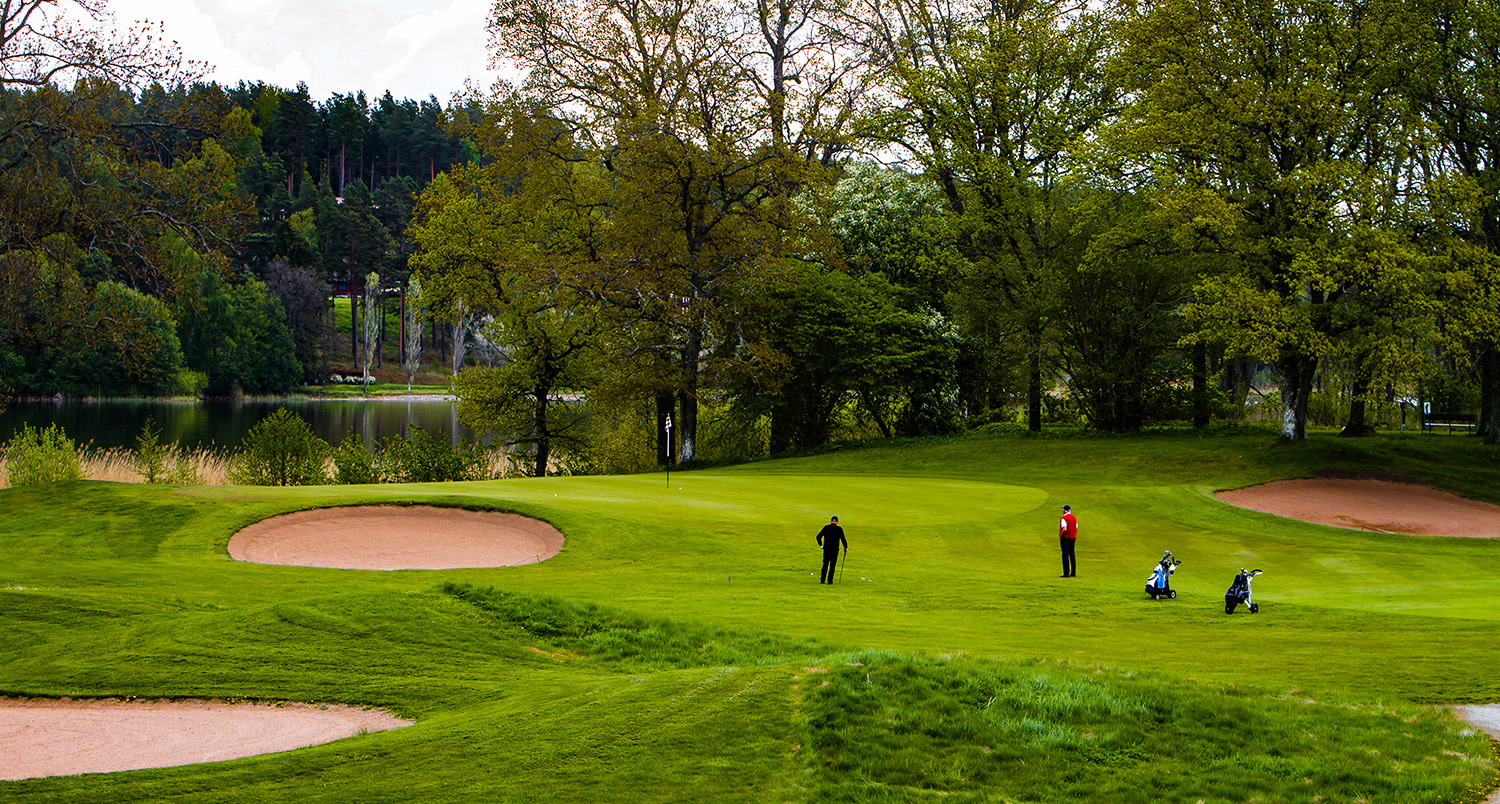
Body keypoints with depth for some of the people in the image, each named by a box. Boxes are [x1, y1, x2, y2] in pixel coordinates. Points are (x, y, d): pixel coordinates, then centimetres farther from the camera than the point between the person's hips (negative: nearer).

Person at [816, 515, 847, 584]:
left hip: (826, 549, 2)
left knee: (825, 564, 10)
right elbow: (843, 539, -6)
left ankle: (822, 580, 8)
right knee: (832, 565, 4)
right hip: (835, 550, -2)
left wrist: (821, 545, 13)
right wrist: (846, 548, 7)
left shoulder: (826, 527, 2)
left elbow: (818, 537, 0)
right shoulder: (839, 529, -3)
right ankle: (829, 580, 0)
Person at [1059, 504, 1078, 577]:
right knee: (1072, 554, 13)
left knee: (1065, 555, -5)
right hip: (1073, 538, 7)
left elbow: (1064, 529, -22)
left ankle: (1066, 573, -8)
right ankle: (1073, 572, 15)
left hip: (1065, 538, -7)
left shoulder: (1064, 517, -14)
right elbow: (1076, 529, 11)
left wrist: (1061, 536, -9)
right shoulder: (1074, 517, 10)